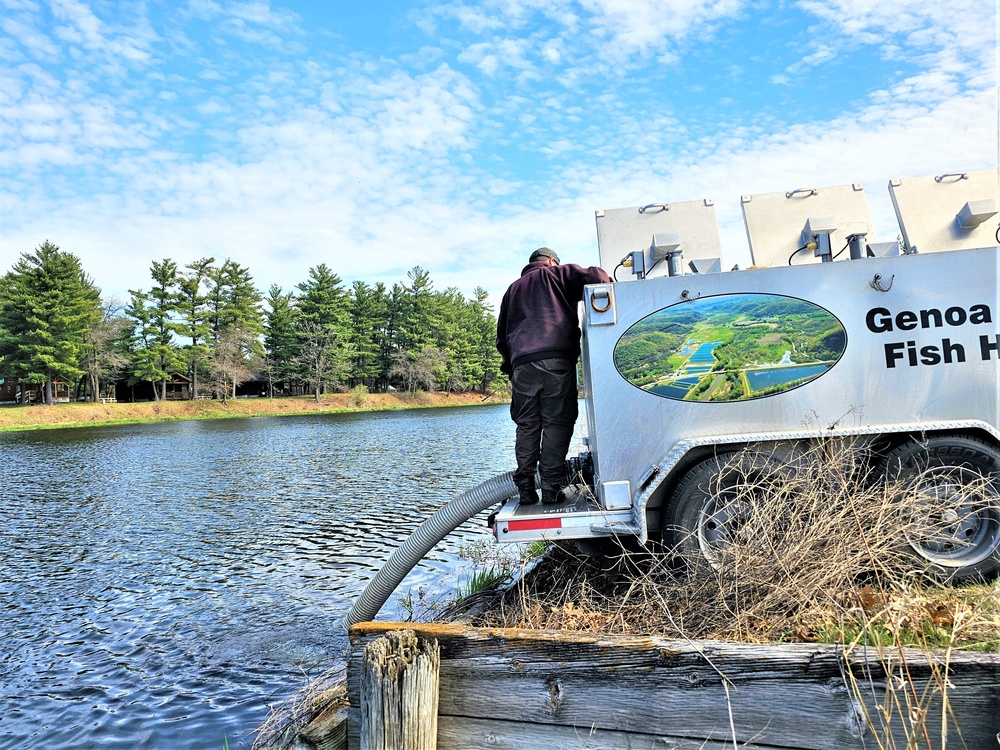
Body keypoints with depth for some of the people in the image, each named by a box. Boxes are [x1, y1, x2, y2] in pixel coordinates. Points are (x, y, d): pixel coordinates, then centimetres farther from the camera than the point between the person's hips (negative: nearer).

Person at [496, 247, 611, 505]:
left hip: (522, 363, 4)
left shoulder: (513, 289, 29)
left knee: (526, 426, 5)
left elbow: (501, 336, 26)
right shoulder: (558, 274, 17)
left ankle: (525, 489, 1)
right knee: (556, 423, -3)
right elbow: (595, 275, 2)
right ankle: (550, 488, -7)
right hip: (557, 358, -3)